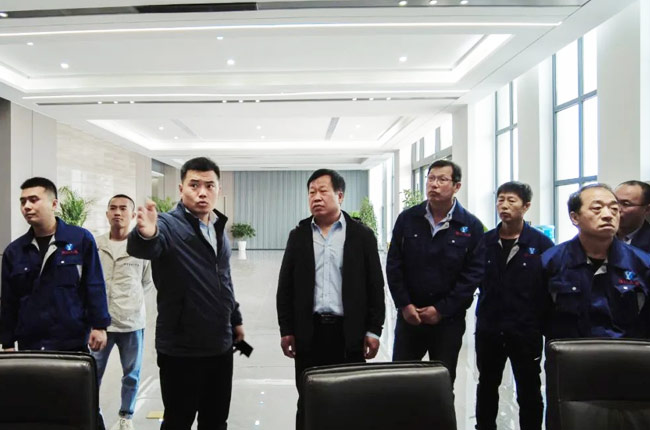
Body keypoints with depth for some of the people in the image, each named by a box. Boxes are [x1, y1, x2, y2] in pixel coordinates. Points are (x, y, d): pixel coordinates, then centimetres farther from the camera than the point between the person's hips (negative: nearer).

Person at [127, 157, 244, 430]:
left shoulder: (218, 228, 8)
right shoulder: (168, 224, -13)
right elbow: (140, 249, -36)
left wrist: (236, 319, 19)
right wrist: (146, 234, -58)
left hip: (220, 345, 6)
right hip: (181, 349, -6)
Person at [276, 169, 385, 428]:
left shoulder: (362, 235, 0)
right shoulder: (298, 235, 5)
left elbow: (375, 286, 1)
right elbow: (286, 286, 6)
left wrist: (373, 330, -3)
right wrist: (286, 330, 2)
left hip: (349, 332, -1)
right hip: (308, 331, 2)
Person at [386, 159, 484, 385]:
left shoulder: (471, 226, -5)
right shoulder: (407, 219, 0)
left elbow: (473, 273, -7)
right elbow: (393, 265, 1)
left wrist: (442, 310, -11)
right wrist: (404, 305, -7)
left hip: (448, 320, -1)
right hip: (409, 316, 2)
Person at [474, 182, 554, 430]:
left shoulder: (541, 244, -6)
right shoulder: (485, 242, 2)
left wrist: (543, 324, -7)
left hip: (526, 331, -3)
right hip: (488, 329, 3)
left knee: (529, 390, 12)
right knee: (487, 386, 19)